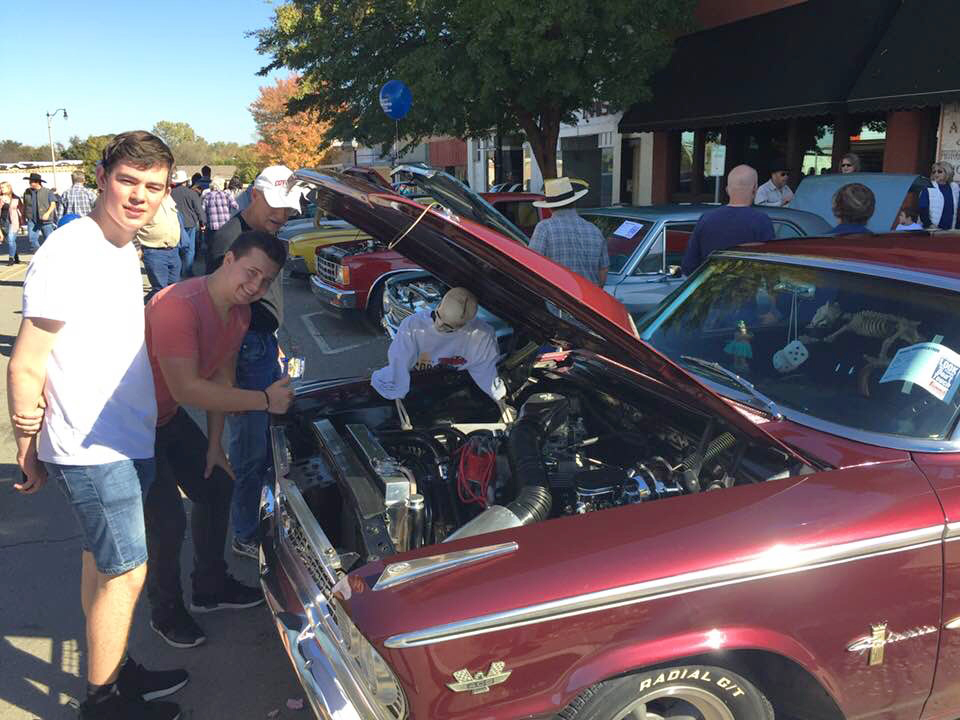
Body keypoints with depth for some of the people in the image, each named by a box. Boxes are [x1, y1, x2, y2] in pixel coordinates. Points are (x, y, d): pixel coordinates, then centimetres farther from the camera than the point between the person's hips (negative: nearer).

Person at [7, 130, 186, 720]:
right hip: (92, 450, -9)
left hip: (129, 440, 9)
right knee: (126, 572, 1)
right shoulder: (70, 255, -20)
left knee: (102, 559, 20)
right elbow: (25, 368, -18)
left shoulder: (125, 252, 8)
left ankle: (117, 669, 36)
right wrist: (28, 449, -12)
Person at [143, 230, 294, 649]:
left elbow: (222, 378, 5)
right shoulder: (179, 306, -33)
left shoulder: (239, 314, -4)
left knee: (218, 487, 13)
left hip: (168, 416, 9)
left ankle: (210, 588, 33)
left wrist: (214, 445, 6)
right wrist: (264, 401, -32)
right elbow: (186, 390, -35)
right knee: (168, 520, -6)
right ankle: (166, 613, 20)